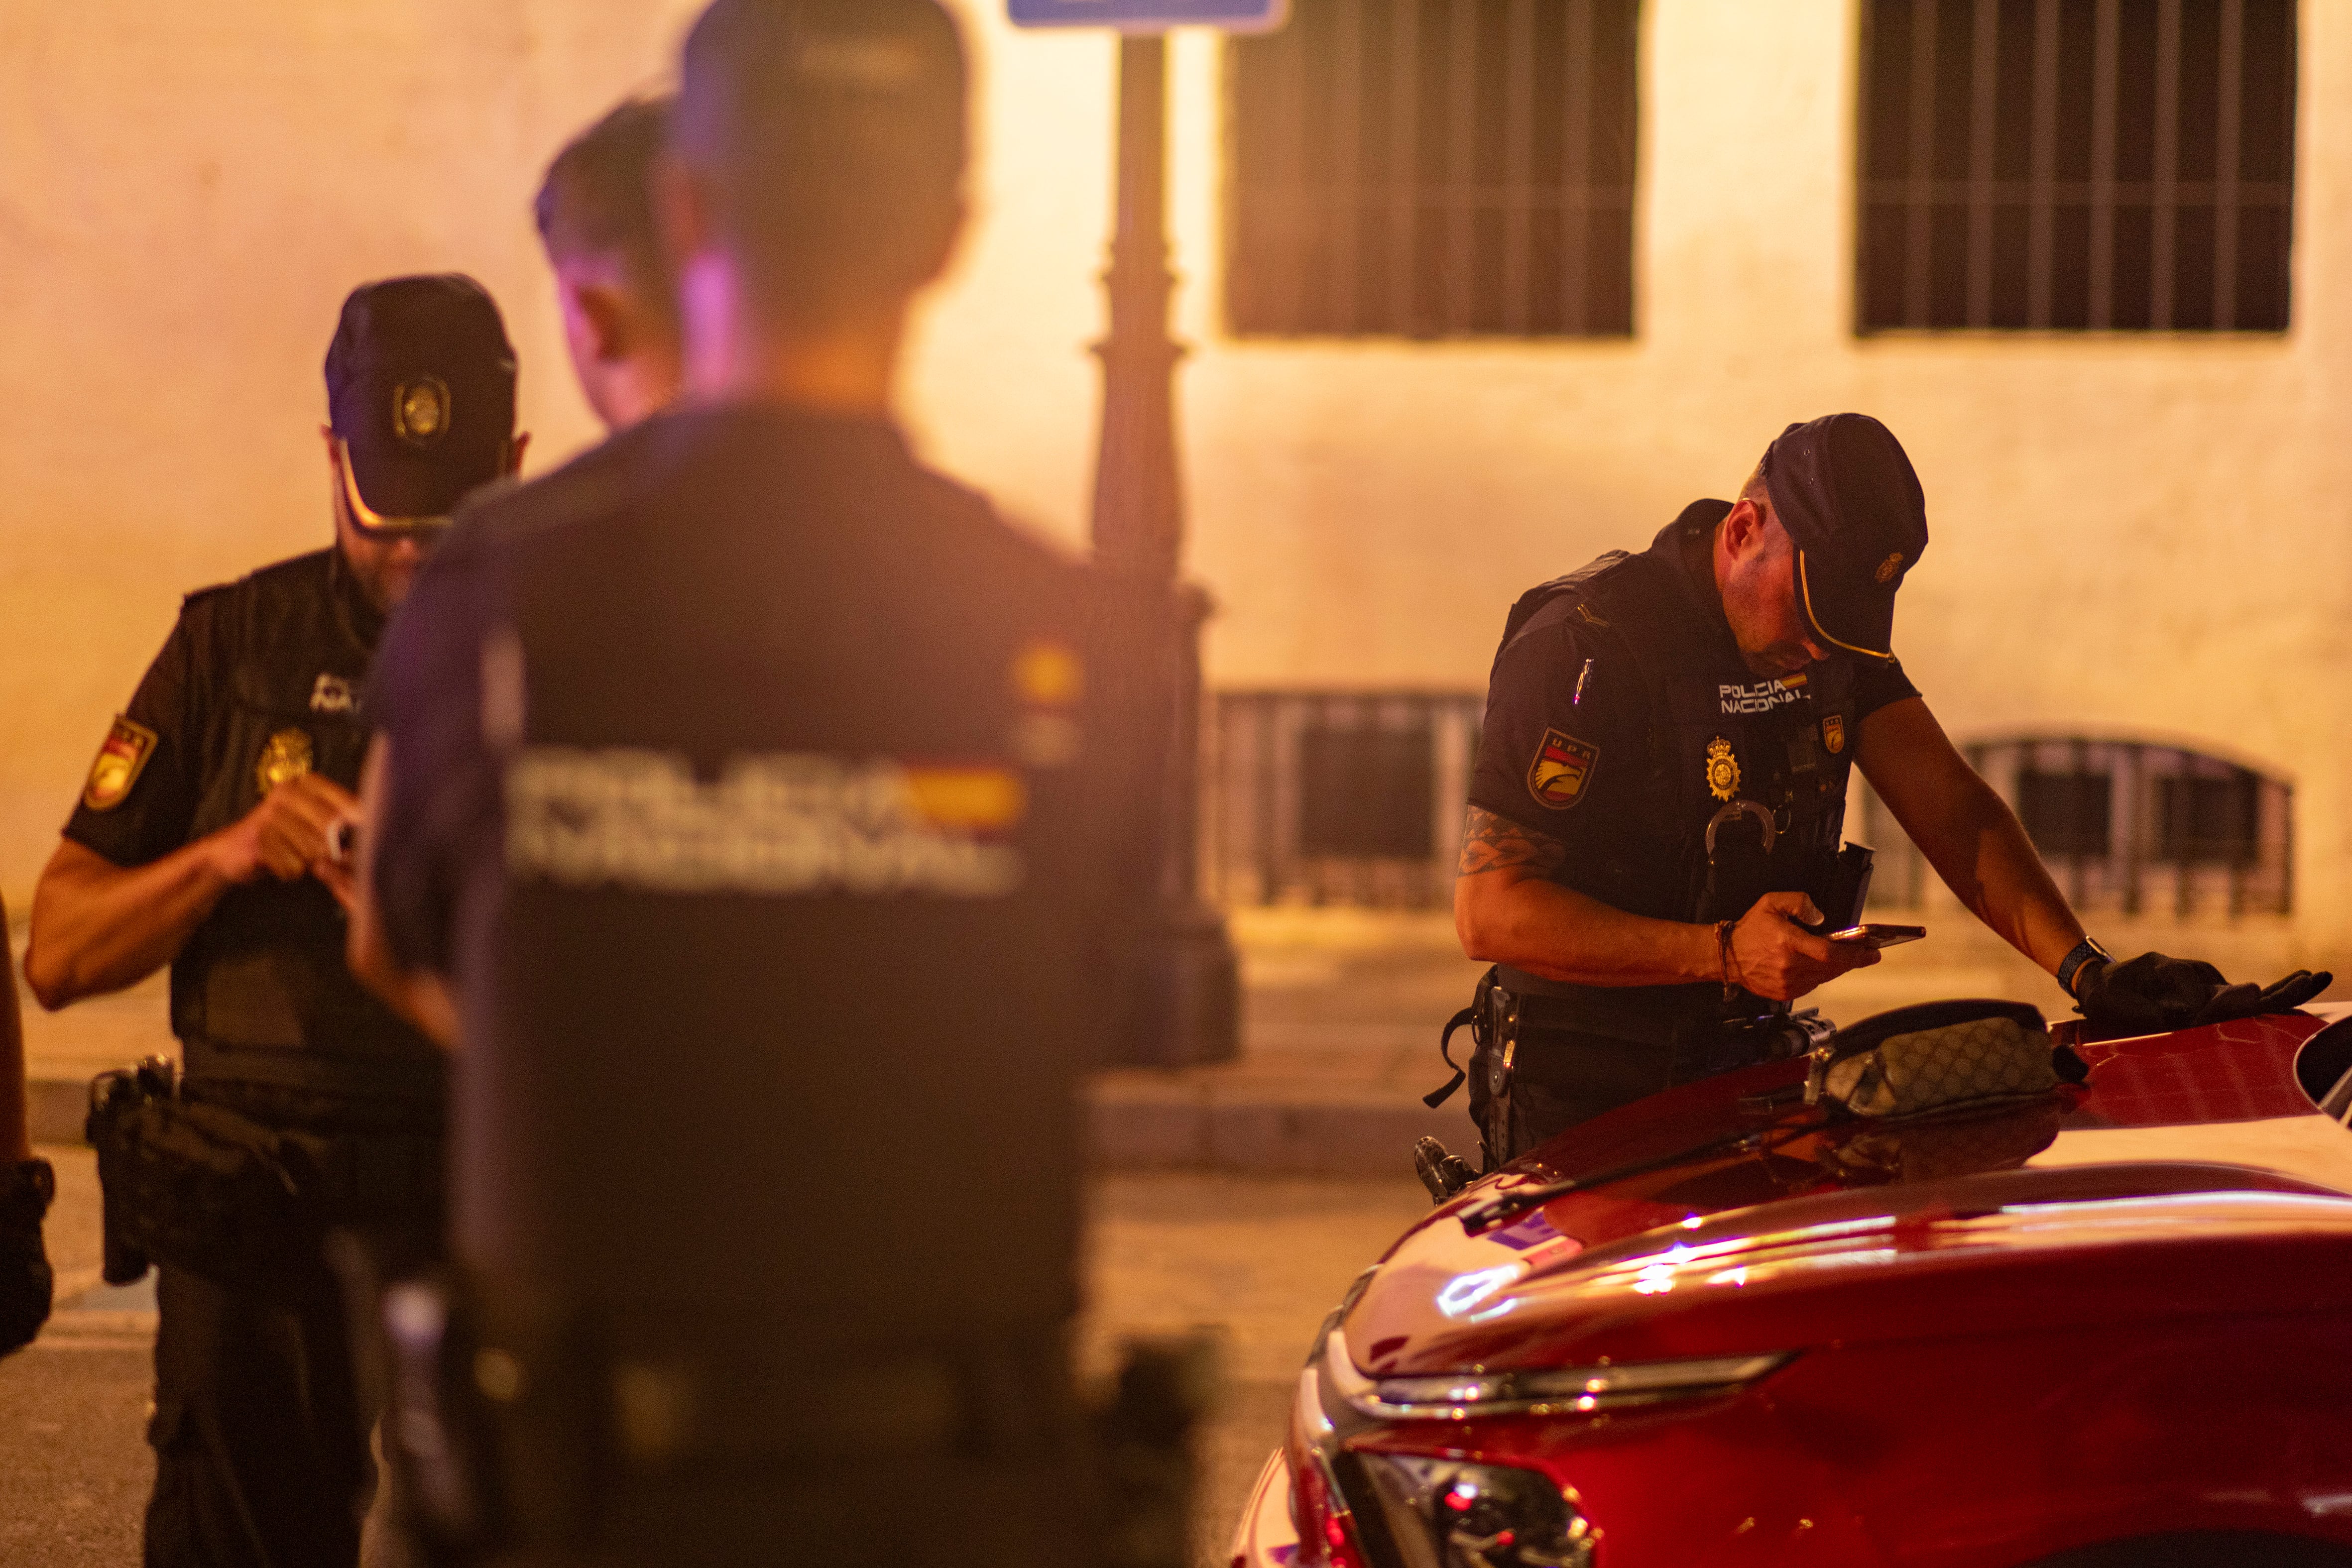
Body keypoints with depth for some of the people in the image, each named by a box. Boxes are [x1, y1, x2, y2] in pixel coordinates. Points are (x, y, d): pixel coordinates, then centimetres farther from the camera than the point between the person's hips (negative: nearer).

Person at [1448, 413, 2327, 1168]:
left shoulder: (1835, 631, 5)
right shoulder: (1581, 646, -17)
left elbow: (1952, 812, -1)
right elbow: (1488, 908, -20)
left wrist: (2088, 971, -17)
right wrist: (1723, 952, -29)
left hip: (1751, 1071, 6)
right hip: (1586, 1100, -5)